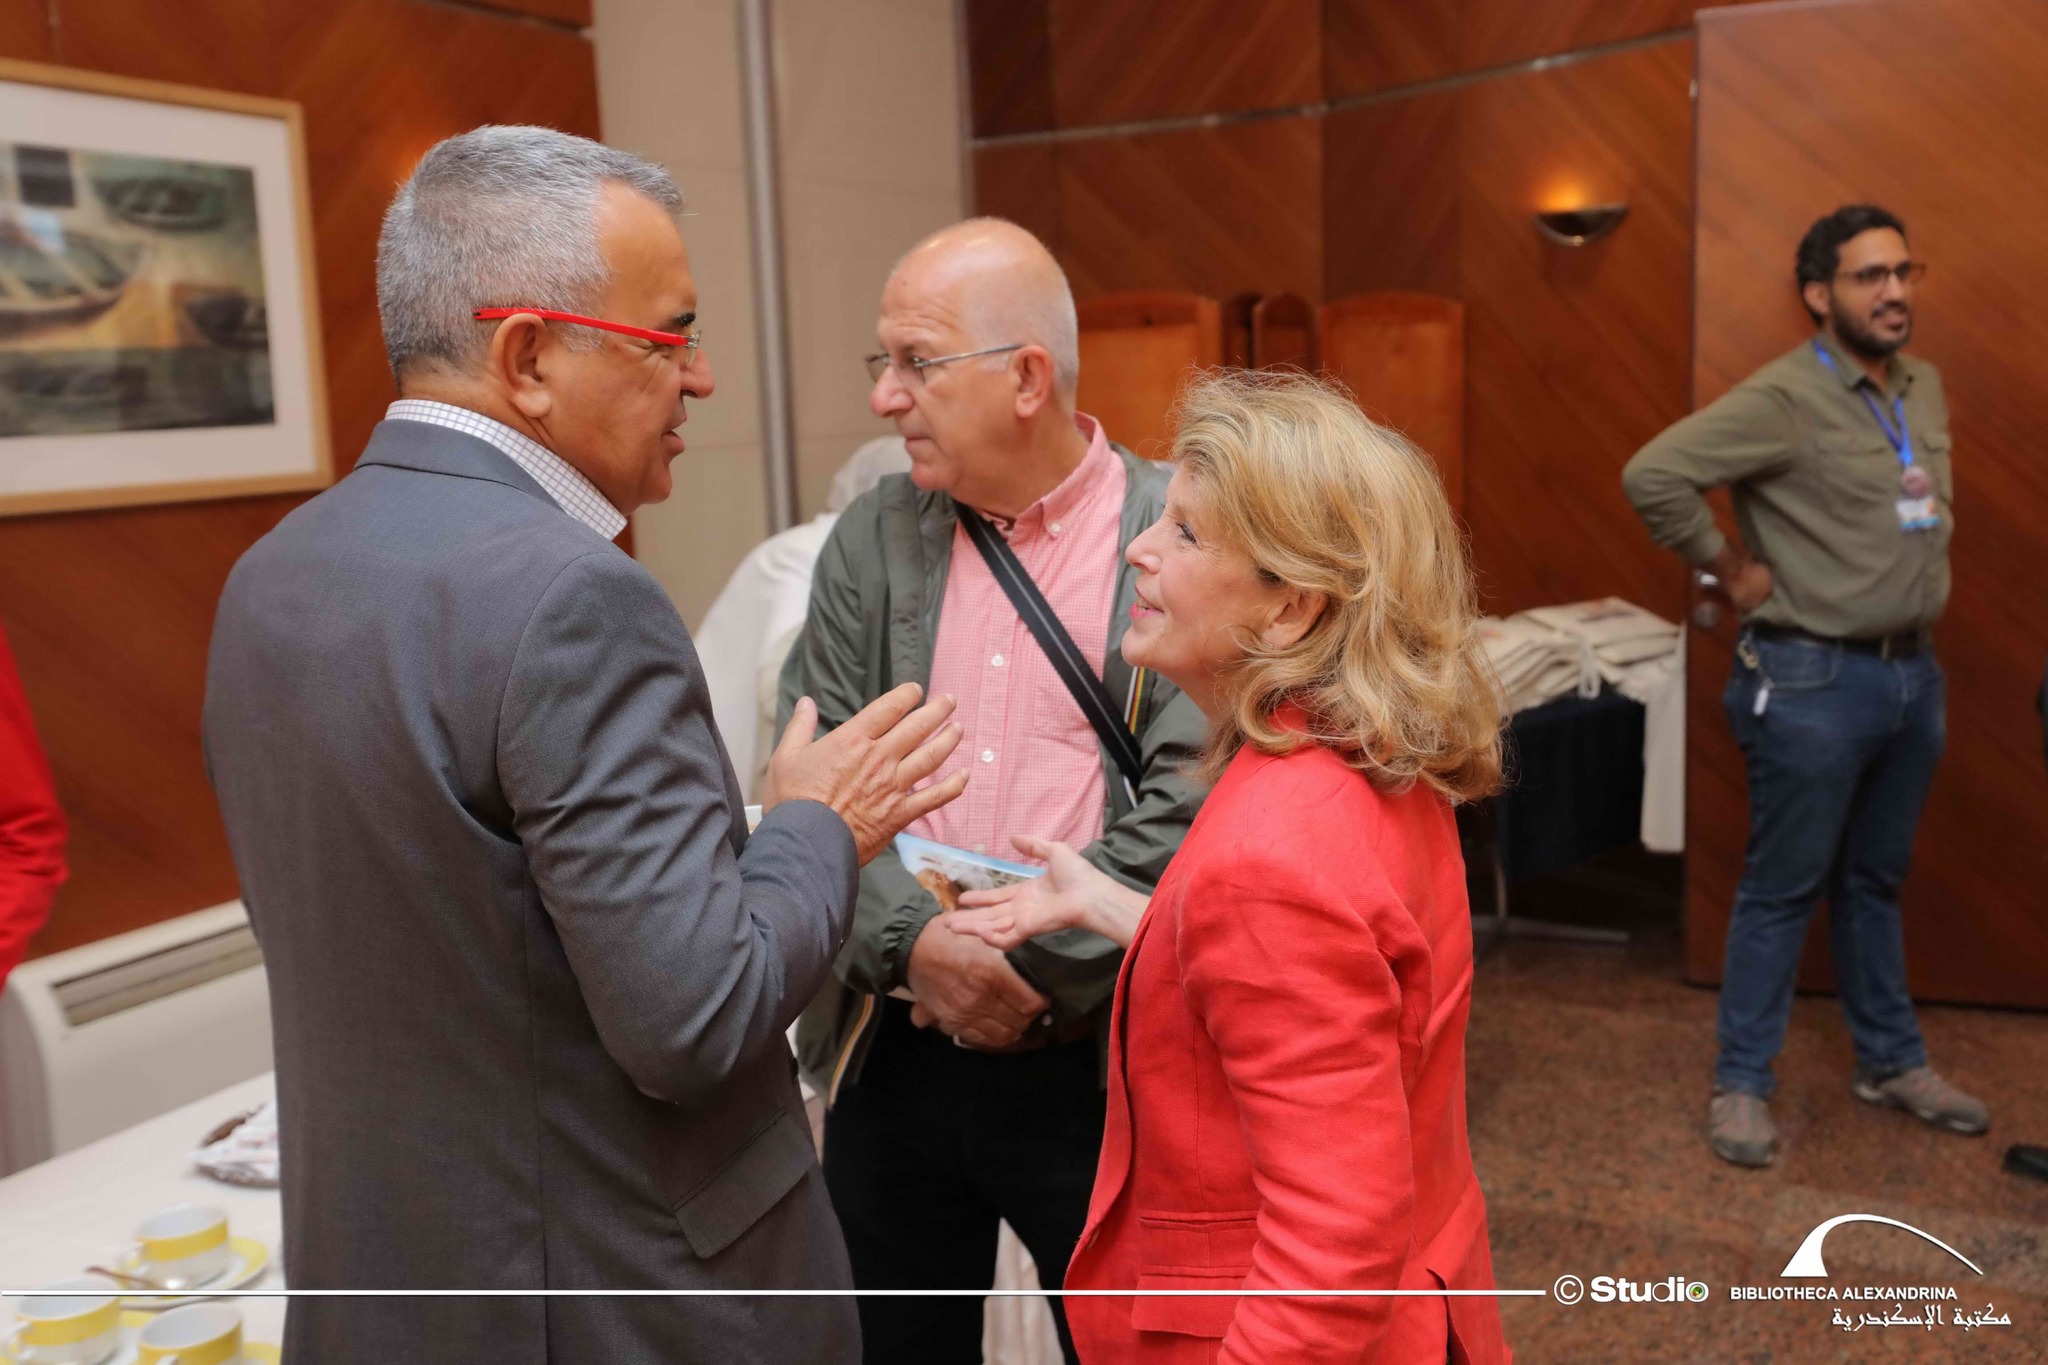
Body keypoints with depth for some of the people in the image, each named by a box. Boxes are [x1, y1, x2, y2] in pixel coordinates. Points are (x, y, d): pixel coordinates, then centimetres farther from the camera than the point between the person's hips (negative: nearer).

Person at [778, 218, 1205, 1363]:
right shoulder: (872, 542, 4)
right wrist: (914, 940, -16)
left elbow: (1183, 807, -14)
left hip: (1098, 1066, -3)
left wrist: (1025, 965, -15)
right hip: (896, 1060, 4)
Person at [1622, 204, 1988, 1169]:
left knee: (1877, 882, 19)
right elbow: (1654, 473, -26)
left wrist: (1924, 579, 12)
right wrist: (1731, 567, -17)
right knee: (1783, 890, 2)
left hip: (1914, 672, 7)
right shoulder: (1784, 397, -16)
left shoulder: (1925, 387, 10)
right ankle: (1740, 1084, 14)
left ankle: (1892, 1063, 33)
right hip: (1815, 681, -7)